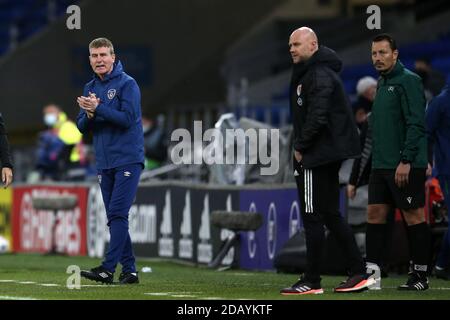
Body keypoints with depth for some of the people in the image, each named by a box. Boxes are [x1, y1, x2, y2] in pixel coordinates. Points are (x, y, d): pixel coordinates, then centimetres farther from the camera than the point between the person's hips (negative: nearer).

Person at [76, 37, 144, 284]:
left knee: (118, 214, -13)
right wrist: (89, 114, -10)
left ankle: (108, 268, -19)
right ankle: (129, 270, 13)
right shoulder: (90, 88, 14)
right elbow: (82, 126, 11)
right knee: (115, 218, 8)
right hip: (104, 163, 7)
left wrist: (98, 108, -20)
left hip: (128, 160, -7)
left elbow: (128, 119, -17)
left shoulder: (127, 84, -7)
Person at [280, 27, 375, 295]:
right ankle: (359, 273, 13)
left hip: (317, 156, -11)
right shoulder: (310, 73, 18)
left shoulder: (319, 75, -15)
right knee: (331, 215, 13)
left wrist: (301, 147, -14)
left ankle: (312, 281, -1)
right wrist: (301, 146, 12)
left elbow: (317, 117, -24)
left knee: (312, 217, -5)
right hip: (328, 156, 11)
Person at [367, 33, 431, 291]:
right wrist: (377, 160, 18)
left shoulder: (408, 81, -11)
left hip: (406, 166, -9)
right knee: (375, 214, 5)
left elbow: (416, 124, -17)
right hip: (381, 165, 9)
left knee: (414, 216, -3)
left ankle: (421, 276, 3)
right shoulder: (382, 83, 17)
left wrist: (406, 160, -21)